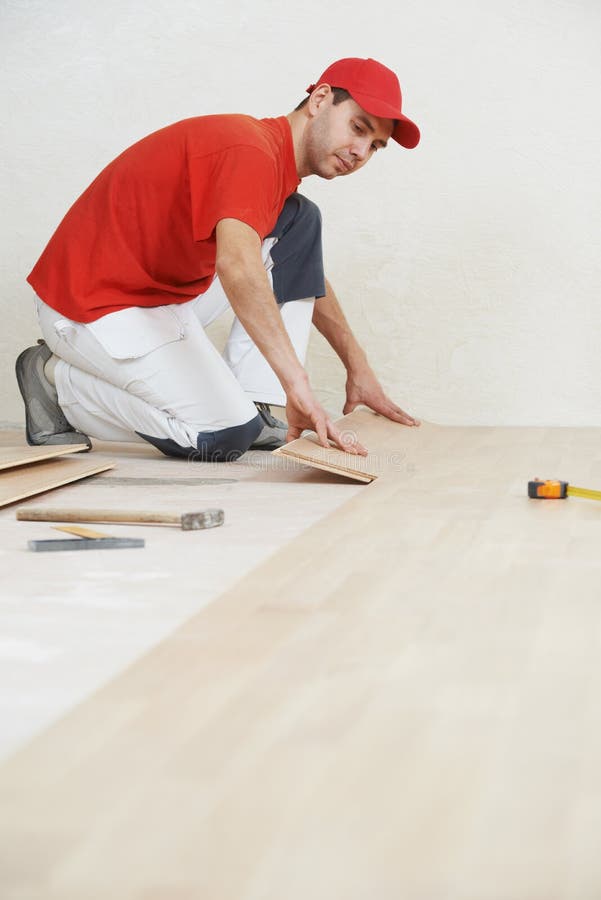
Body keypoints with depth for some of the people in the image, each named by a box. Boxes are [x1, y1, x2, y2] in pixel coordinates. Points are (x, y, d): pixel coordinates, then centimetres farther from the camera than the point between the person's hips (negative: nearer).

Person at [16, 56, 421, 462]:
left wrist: (358, 368, 22)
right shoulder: (252, 150, -22)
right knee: (226, 437, -19)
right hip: (92, 306, -10)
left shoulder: (280, 169, 10)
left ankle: (252, 407, -2)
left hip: (161, 291, 10)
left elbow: (307, 274, 25)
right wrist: (298, 385, -46)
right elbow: (236, 264, -41)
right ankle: (59, 381, -2)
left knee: (301, 223, 3)